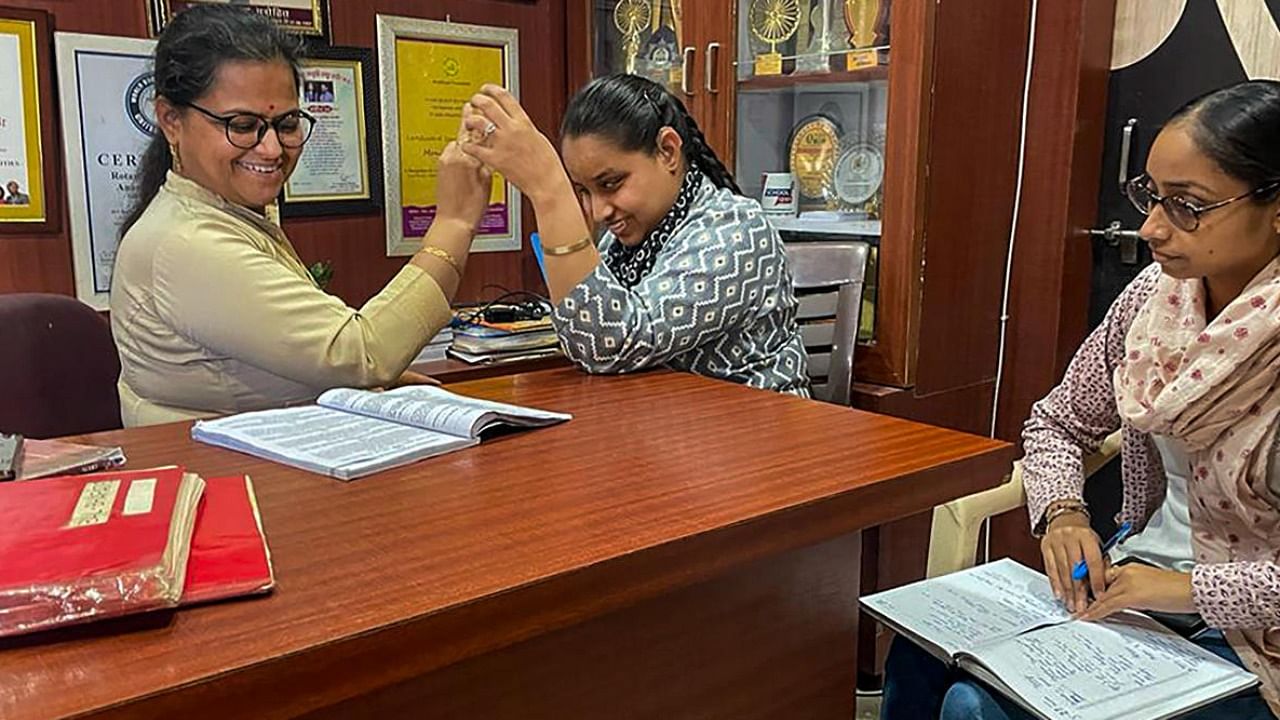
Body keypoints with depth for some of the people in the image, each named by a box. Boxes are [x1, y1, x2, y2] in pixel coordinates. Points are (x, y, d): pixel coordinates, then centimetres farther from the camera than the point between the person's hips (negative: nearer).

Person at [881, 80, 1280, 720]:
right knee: (923, 654, -10)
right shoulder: (1157, 292, -1)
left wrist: (1192, 588, -24)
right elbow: (1058, 422, 10)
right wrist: (1062, 513, -9)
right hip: (1133, 582, 6)